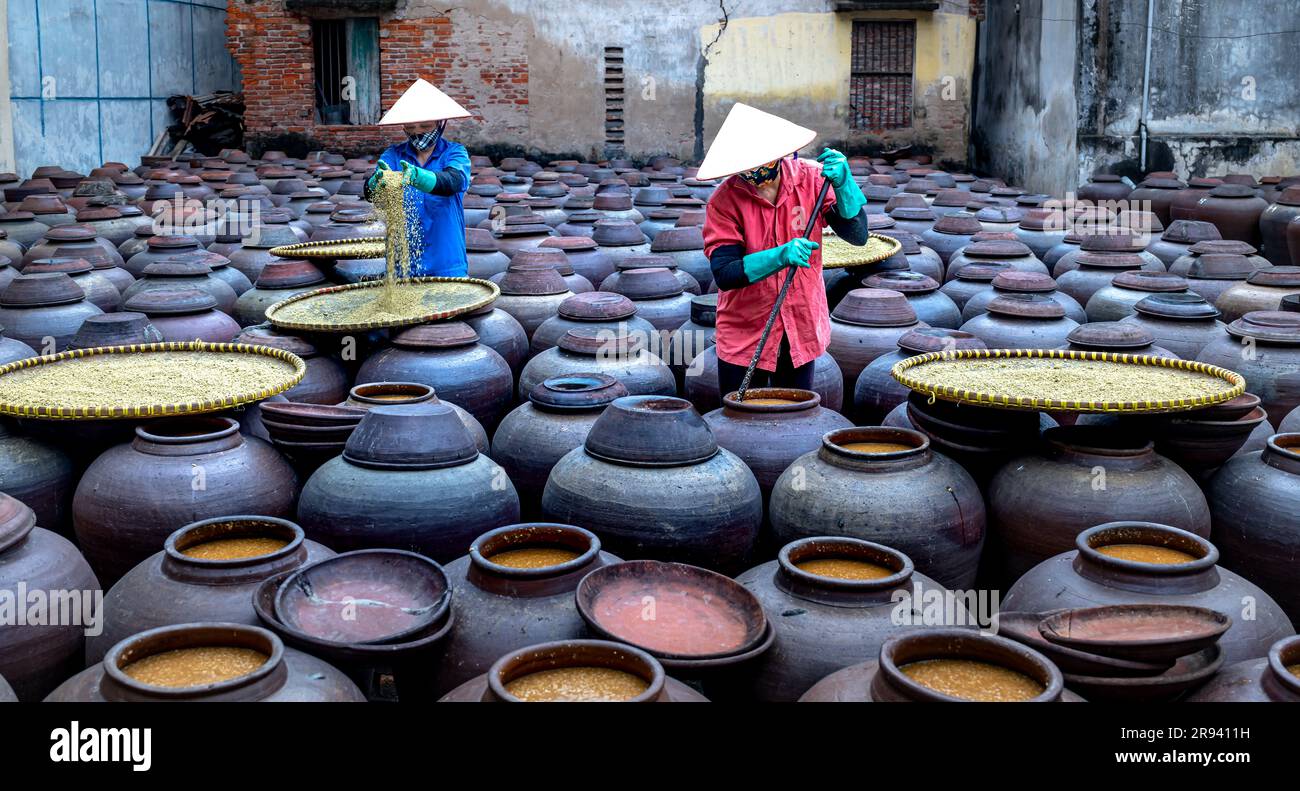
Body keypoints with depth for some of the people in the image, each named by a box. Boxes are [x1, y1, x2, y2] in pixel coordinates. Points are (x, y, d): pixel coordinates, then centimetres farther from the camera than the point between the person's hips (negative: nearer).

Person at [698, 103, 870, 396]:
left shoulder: (811, 179, -6)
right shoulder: (725, 200, -14)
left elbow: (858, 235, -11)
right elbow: (724, 274, -21)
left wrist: (843, 182, -26)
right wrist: (779, 257, -34)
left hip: (801, 332, 2)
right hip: (744, 336, -2)